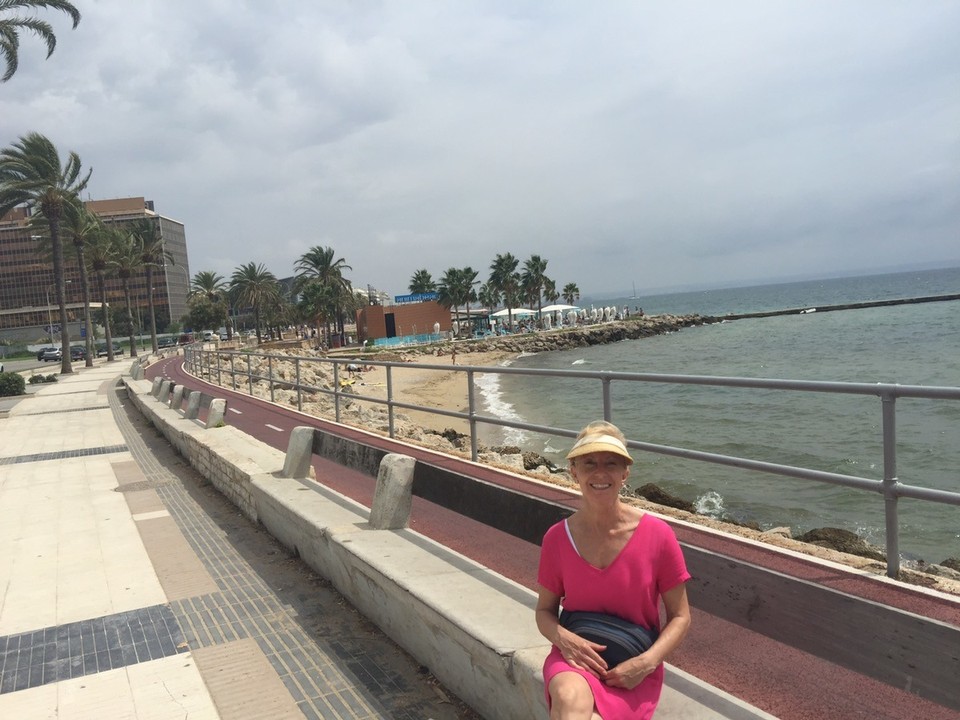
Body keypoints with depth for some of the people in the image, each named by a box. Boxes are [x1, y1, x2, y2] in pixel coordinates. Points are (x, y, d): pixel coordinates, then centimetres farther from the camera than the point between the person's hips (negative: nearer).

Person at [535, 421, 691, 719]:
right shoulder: (557, 538, -4)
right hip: (577, 657, 1)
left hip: (634, 670, 0)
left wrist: (646, 662, -16)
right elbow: (545, 610, 7)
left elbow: (680, 617, -1)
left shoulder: (657, 535, -10)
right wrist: (564, 638, -15)